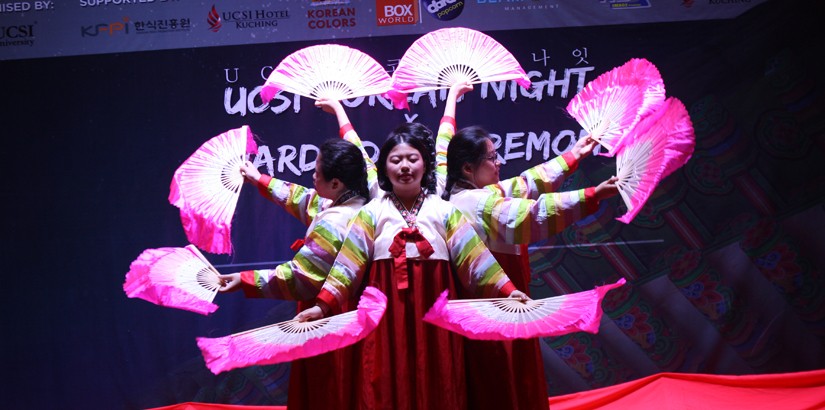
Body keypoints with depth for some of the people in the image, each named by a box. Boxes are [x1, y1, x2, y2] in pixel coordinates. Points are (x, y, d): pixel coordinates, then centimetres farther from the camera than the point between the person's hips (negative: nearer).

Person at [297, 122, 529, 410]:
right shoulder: (372, 213, 4)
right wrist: (323, 305, -12)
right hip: (386, 315, 0)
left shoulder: (444, 211, 5)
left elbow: (474, 257, 0)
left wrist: (507, 291, -11)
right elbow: (348, 263, -2)